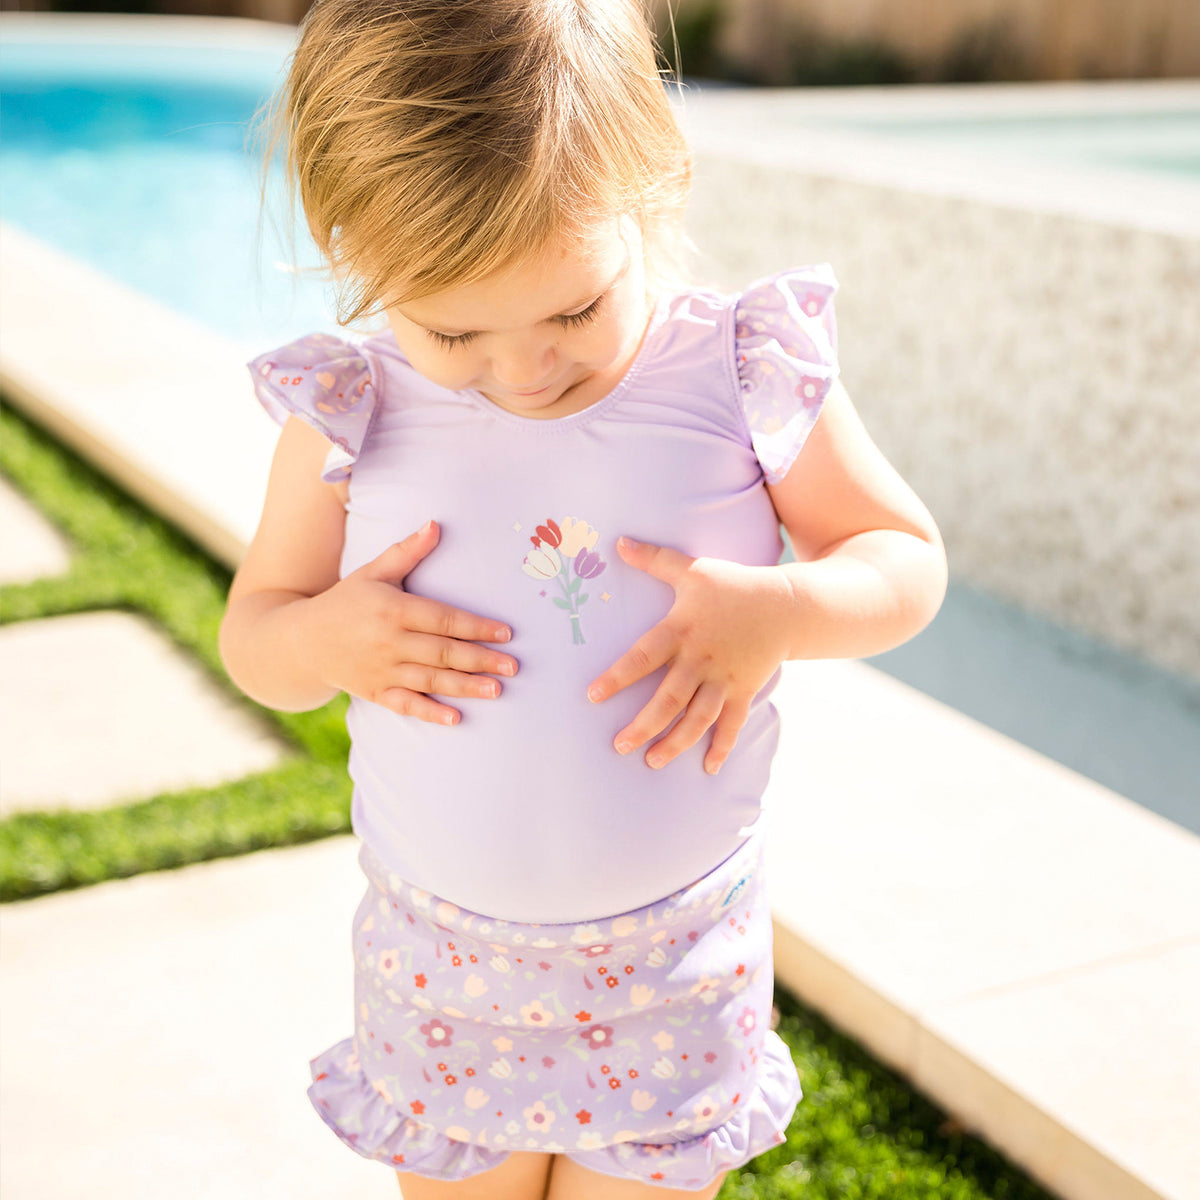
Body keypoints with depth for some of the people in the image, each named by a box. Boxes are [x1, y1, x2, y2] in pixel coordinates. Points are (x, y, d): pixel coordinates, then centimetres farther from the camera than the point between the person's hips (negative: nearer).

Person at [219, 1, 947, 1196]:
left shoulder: (745, 378, -14)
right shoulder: (353, 413, -10)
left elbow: (910, 560, -3)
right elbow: (252, 633, 1)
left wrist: (782, 611, -24)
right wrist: (326, 638, -22)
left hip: (675, 957, -1)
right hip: (441, 959, 2)